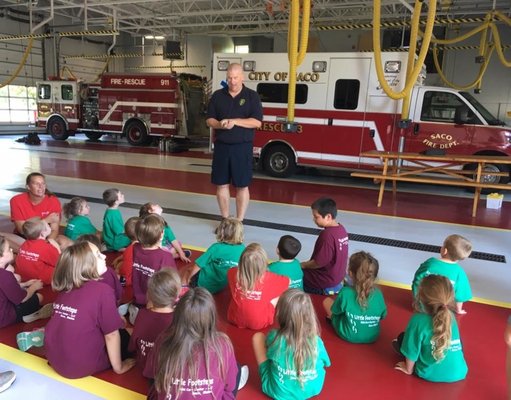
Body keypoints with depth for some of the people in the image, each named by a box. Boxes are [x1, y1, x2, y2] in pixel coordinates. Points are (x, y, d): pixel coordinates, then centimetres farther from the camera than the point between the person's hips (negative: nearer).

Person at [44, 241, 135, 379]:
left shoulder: (65, 288, 1)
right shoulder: (102, 290, -19)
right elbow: (111, 335, -14)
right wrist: (118, 367, 0)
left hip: (54, 359, 6)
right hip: (81, 365, -6)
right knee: (124, 335, 16)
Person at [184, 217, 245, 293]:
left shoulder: (216, 248, -23)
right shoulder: (242, 249, -14)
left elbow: (198, 265, -15)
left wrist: (188, 277, 4)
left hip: (205, 284, -5)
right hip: (223, 287, 5)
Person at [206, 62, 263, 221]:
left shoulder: (252, 96, 0)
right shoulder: (217, 95, 8)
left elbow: (257, 122, -8)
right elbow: (209, 120, 6)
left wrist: (235, 121, -19)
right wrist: (219, 124, -16)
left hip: (242, 147, -3)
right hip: (221, 146, 3)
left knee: (242, 186, 2)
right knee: (222, 184, 8)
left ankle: (239, 222, 14)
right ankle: (225, 219, 21)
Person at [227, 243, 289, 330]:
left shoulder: (233, 273, -20)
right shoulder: (268, 278, -27)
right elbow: (288, 281, -4)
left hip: (234, 319, 3)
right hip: (259, 323, -3)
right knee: (280, 295, 13)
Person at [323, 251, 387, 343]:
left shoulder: (345, 292, -29)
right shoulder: (378, 294, -19)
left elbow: (335, 311, -11)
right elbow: (382, 316, -3)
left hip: (348, 336, -3)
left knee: (327, 301, 14)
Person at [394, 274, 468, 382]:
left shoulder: (418, 320, -21)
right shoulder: (451, 316, -5)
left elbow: (411, 350, -12)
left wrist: (408, 369, 7)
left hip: (432, 375, -4)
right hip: (459, 373, 5)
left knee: (401, 338, 15)